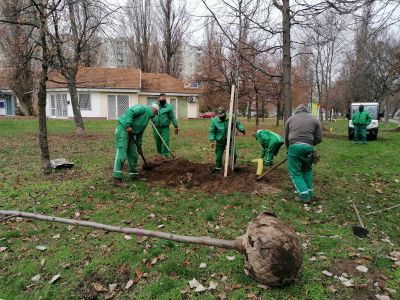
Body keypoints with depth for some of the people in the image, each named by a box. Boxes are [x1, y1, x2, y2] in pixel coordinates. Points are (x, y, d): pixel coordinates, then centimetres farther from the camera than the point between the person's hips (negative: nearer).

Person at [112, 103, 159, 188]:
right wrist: (128, 126, -27)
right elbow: (130, 111, -23)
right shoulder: (143, 108, -6)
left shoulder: (147, 118, 21)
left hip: (130, 133, 10)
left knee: (133, 155, 13)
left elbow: (140, 132, 24)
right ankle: (117, 178, -12)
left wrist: (139, 146, 23)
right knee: (121, 154, -13)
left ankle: (133, 174, 25)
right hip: (123, 129, -10)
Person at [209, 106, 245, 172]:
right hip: (220, 141, -1)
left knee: (234, 154, 2)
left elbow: (237, 123, 6)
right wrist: (212, 140, -14)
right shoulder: (214, 120, -10)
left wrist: (242, 129, -9)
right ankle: (218, 167, 27)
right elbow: (212, 131, -6)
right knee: (218, 155, 7)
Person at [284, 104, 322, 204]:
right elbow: (319, 138, 9)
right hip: (308, 147, 2)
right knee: (307, 170, 22)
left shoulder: (290, 119, 16)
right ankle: (309, 194, 22)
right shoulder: (314, 120, 17)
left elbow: (286, 138, 16)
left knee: (295, 173, 7)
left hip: (294, 146, -2)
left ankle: (304, 196, 0)